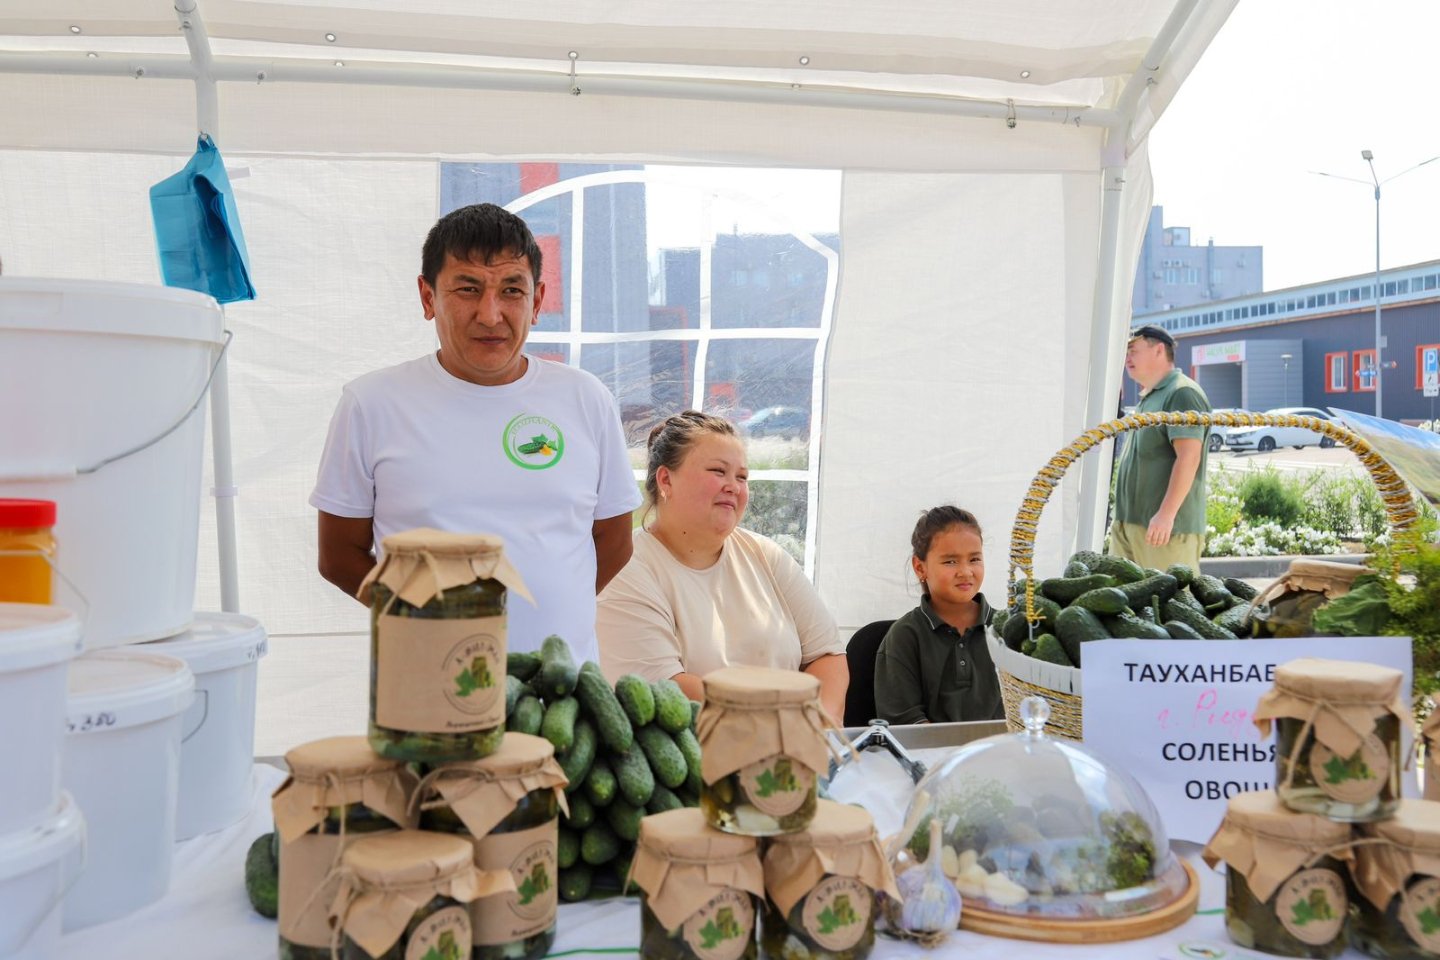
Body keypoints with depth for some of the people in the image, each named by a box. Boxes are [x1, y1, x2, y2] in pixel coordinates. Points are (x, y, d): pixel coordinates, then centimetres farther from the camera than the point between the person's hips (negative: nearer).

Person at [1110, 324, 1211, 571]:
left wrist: (1166, 514, -24)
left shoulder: (1182, 393, -9)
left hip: (1164, 526, -10)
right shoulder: (1147, 400, 22)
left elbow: (1189, 458, -19)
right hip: (1127, 523, 10)